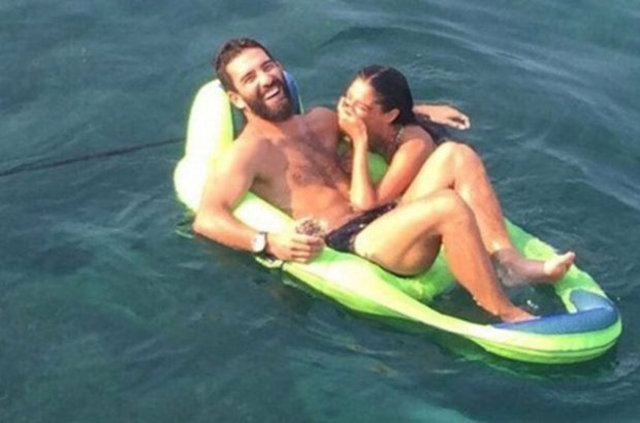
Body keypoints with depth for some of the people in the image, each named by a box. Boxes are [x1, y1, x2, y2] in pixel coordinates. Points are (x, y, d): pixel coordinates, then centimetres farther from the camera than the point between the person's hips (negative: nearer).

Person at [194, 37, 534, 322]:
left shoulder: (320, 121, 22)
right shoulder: (250, 151, -3)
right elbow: (205, 219, -17)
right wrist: (267, 242, -33)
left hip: (386, 221, 9)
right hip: (349, 247, -9)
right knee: (449, 207, -29)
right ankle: (506, 315, -22)